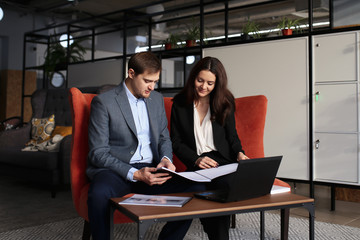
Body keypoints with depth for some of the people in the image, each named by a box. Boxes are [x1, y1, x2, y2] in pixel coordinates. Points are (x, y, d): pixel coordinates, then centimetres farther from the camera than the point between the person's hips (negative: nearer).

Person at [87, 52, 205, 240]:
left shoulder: (157, 99, 14)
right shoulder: (103, 102, -5)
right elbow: (98, 153, -9)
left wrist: (166, 158, -4)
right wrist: (134, 174, -21)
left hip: (150, 169, 5)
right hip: (115, 170, -5)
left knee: (196, 189, -18)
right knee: (99, 194, -38)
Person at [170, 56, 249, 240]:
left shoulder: (224, 102, 10)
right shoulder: (180, 104, 7)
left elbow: (232, 136, 14)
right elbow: (176, 142, 6)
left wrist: (239, 153, -8)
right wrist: (196, 160, -10)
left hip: (223, 159, 1)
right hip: (197, 164, -1)